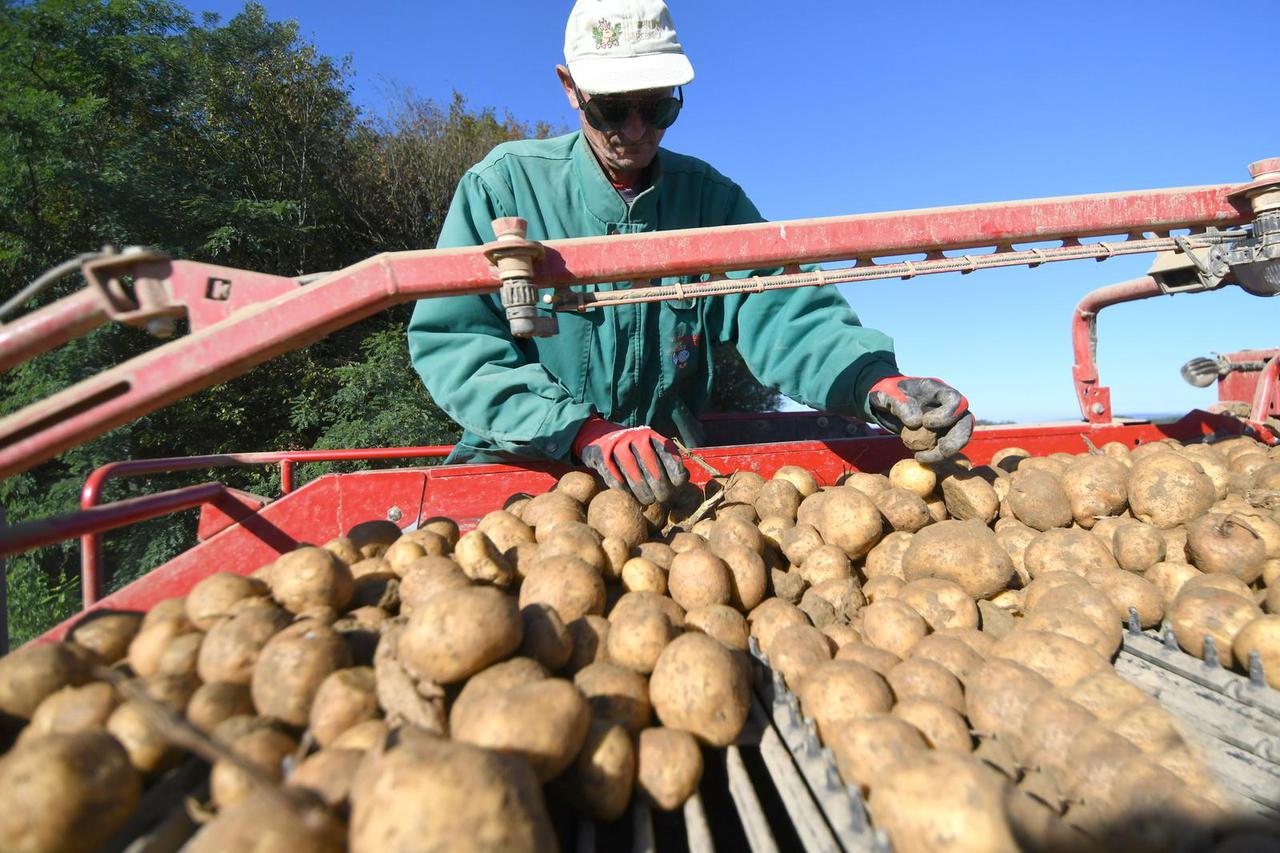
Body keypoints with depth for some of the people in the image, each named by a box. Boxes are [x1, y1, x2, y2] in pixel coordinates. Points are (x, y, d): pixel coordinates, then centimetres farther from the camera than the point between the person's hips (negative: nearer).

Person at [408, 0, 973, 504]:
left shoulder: (709, 196, 3)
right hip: (521, 462, -2)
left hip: (668, 468, 3)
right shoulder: (506, 184, -5)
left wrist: (874, 380, -28)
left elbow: (783, 315, -7)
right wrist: (582, 431, -27)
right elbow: (448, 340, -13)